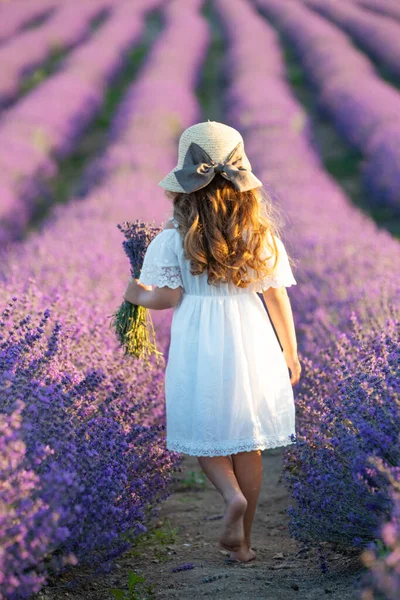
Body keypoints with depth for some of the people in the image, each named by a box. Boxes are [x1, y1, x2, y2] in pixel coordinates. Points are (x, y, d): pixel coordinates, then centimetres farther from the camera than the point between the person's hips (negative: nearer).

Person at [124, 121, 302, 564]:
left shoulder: (174, 237, -8)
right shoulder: (260, 233, -2)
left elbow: (168, 297, -11)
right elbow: (277, 297, 0)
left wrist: (138, 294, 11)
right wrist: (291, 353, 10)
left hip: (198, 344, -2)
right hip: (251, 341, 2)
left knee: (205, 432, 15)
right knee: (247, 443, 11)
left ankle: (232, 494, -14)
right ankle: (241, 542, 15)